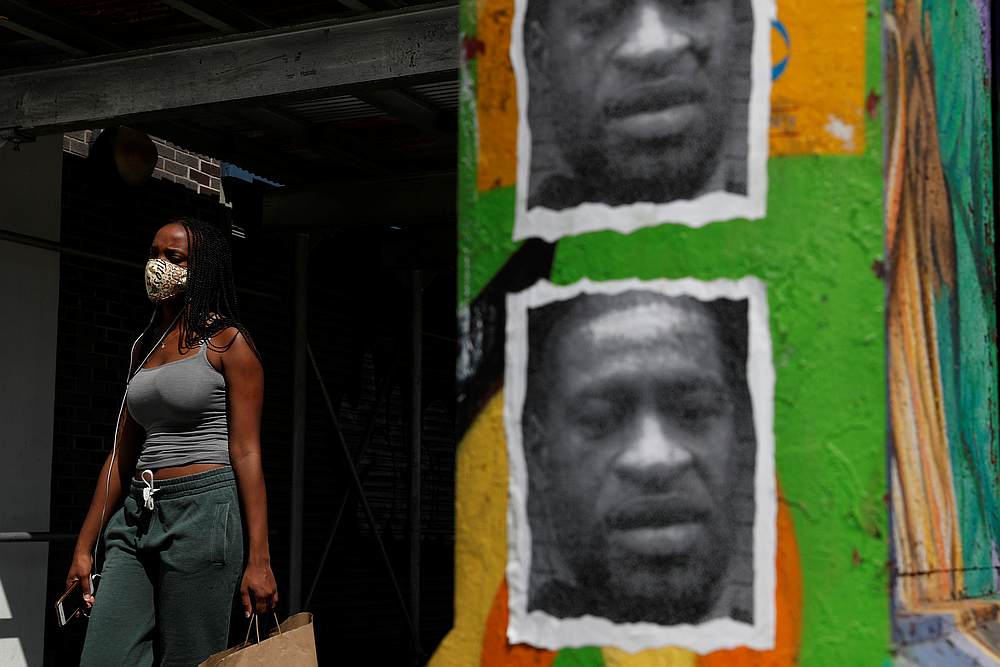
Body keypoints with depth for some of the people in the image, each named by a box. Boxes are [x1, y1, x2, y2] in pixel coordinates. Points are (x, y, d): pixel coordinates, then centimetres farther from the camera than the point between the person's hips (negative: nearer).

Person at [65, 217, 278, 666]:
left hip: (202, 513, -6)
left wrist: (259, 559, -14)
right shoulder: (144, 346, 17)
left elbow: (246, 454, -8)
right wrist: (85, 546, 16)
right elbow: (121, 455, 18)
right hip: (137, 520, 7)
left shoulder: (227, 341, -3)